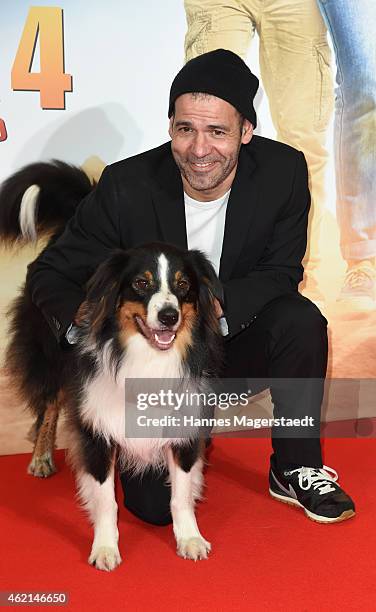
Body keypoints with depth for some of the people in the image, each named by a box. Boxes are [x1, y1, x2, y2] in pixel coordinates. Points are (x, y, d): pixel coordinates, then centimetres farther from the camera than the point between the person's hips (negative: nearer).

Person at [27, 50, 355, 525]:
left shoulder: (284, 171, -16)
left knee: (301, 321, -28)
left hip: (234, 343, 2)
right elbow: (49, 273, -13)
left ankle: (296, 470, -6)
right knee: (155, 505, -11)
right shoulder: (127, 186, -21)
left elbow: (281, 273, -10)